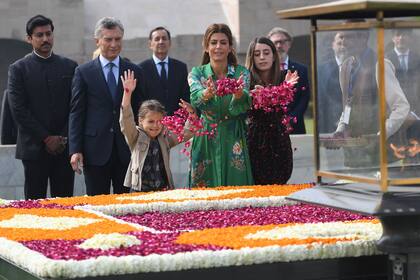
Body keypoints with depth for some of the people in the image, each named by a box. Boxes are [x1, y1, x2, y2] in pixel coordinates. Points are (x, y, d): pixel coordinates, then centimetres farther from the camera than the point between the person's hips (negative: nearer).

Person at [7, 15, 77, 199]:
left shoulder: (69, 67, 10)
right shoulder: (18, 69, 2)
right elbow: (18, 110, -5)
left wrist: (64, 138, -5)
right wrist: (47, 138, -9)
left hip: (64, 147, 2)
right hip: (34, 147, -2)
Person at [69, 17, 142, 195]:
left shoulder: (133, 71, 8)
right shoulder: (84, 72, 2)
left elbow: (139, 111, 10)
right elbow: (76, 113, 1)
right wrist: (75, 150, -7)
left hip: (126, 150, 2)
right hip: (96, 150, -2)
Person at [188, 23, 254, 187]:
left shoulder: (241, 73, 0)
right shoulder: (197, 73, 2)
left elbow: (242, 107, -17)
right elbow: (195, 96, -20)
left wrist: (239, 95, -40)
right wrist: (206, 94, -42)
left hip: (233, 142, 0)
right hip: (206, 142, 0)